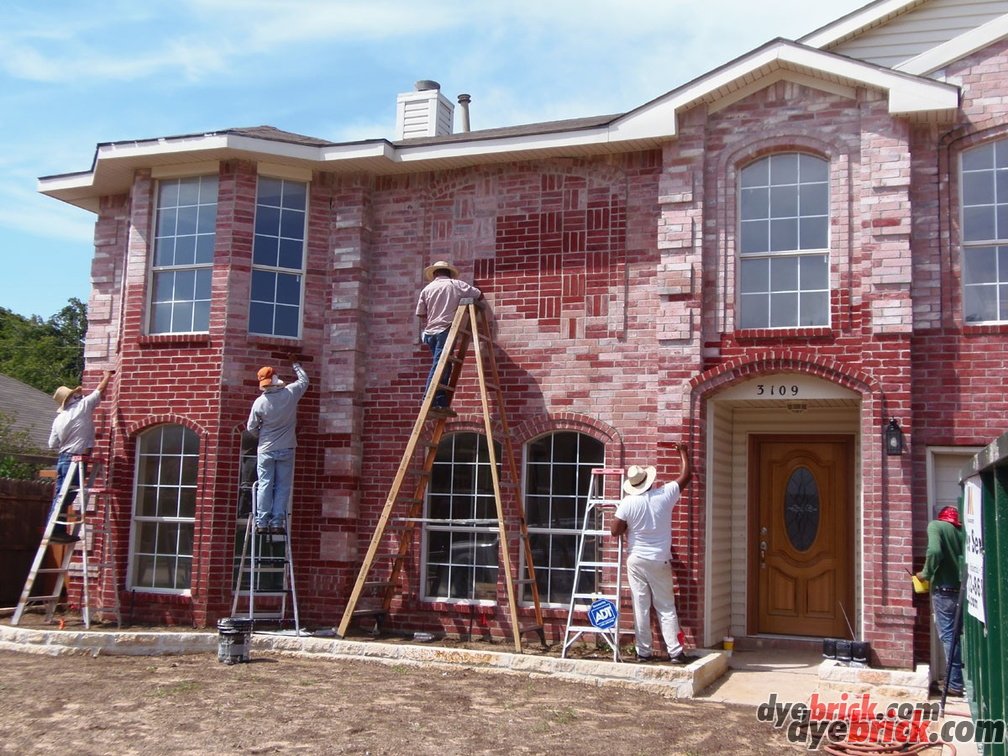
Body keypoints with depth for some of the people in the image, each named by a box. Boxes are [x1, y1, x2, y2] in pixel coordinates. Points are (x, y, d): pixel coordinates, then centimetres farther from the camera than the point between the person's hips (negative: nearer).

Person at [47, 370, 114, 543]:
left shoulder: (59, 418, 10)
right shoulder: (83, 406, -7)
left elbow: (53, 444, 13)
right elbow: (100, 390, 5)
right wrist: (107, 376, 22)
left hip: (63, 458, 7)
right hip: (77, 459, -7)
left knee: (60, 496, 11)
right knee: (65, 497, -5)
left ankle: (54, 530, 14)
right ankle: (57, 531, -4)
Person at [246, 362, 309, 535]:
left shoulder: (259, 402, -8)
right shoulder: (291, 393, -7)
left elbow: (251, 428, 1)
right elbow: (304, 380, 13)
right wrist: (296, 364, 27)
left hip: (265, 449, 0)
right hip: (286, 449, 0)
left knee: (264, 486, 4)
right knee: (282, 487, 3)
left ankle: (262, 523, 2)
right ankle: (277, 522, 0)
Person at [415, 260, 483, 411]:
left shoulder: (427, 289, 14)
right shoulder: (455, 284, 4)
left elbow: (420, 313, 13)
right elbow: (479, 295, 9)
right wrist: (472, 303, 30)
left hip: (430, 332, 5)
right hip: (446, 330, -5)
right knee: (439, 366, -9)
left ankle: (442, 403, 5)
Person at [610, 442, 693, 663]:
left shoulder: (628, 503, -9)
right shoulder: (664, 495, -5)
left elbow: (615, 531, -10)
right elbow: (686, 475, 9)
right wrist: (683, 452, 21)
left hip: (636, 560, -1)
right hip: (660, 561, 1)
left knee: (641, 607, 5)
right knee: (666, 608, 6)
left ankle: (643, 652, 8)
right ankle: (675, 651, 4)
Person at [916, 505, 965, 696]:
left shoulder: (936, 525, -3)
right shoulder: (961, 531, 10)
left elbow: (934, 551, -20)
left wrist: (926, 574, -6)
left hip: (944, 590, -5)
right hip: (962, 590, 5)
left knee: (948, 636, 0)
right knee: (956, 635, 15)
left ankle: (955, 683, 2)